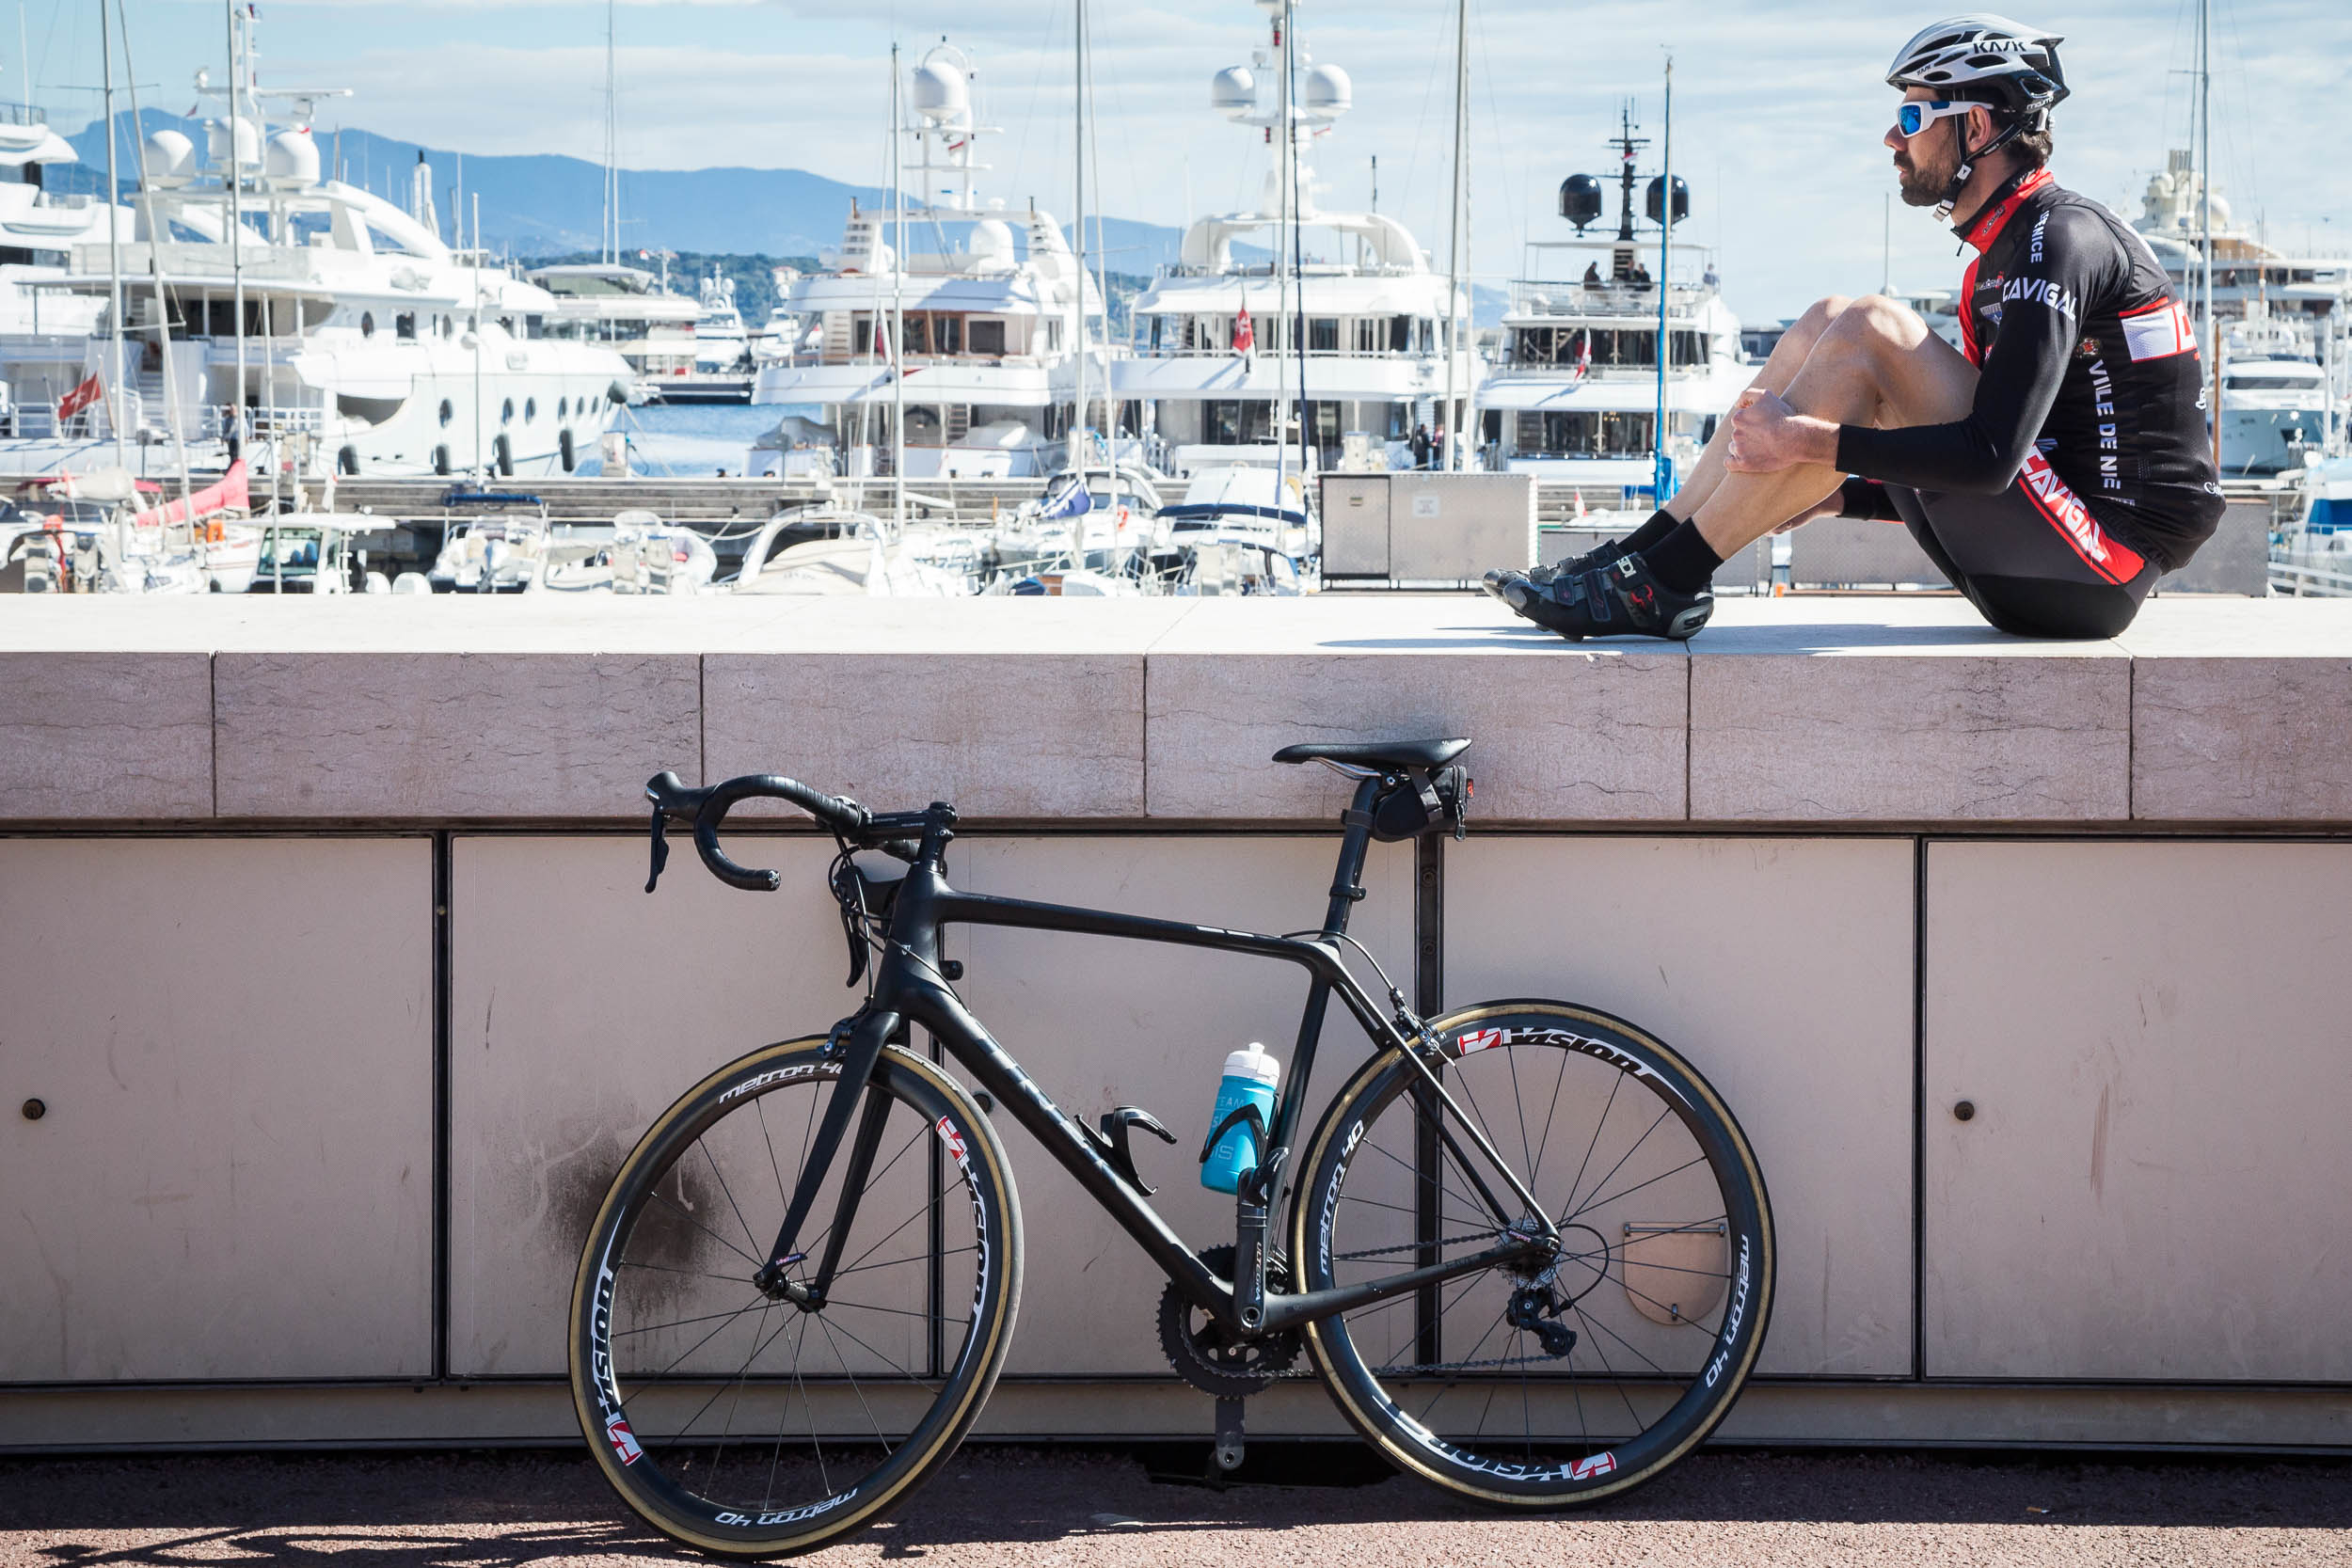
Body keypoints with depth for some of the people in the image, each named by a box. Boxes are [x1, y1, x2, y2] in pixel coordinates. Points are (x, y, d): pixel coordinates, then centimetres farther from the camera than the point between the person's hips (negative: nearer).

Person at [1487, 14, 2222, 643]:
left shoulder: (2064, 239, -14)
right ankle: (1643, 551, 0)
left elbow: (1991, 456, -25)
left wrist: (1809, 442, -20)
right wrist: (1840, 493, 15)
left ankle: (1665, 580, -17)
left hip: (2098, 568, -9)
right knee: (1828, 322, 5)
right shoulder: (2002, 257, 18)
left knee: (1869, 331, -20)